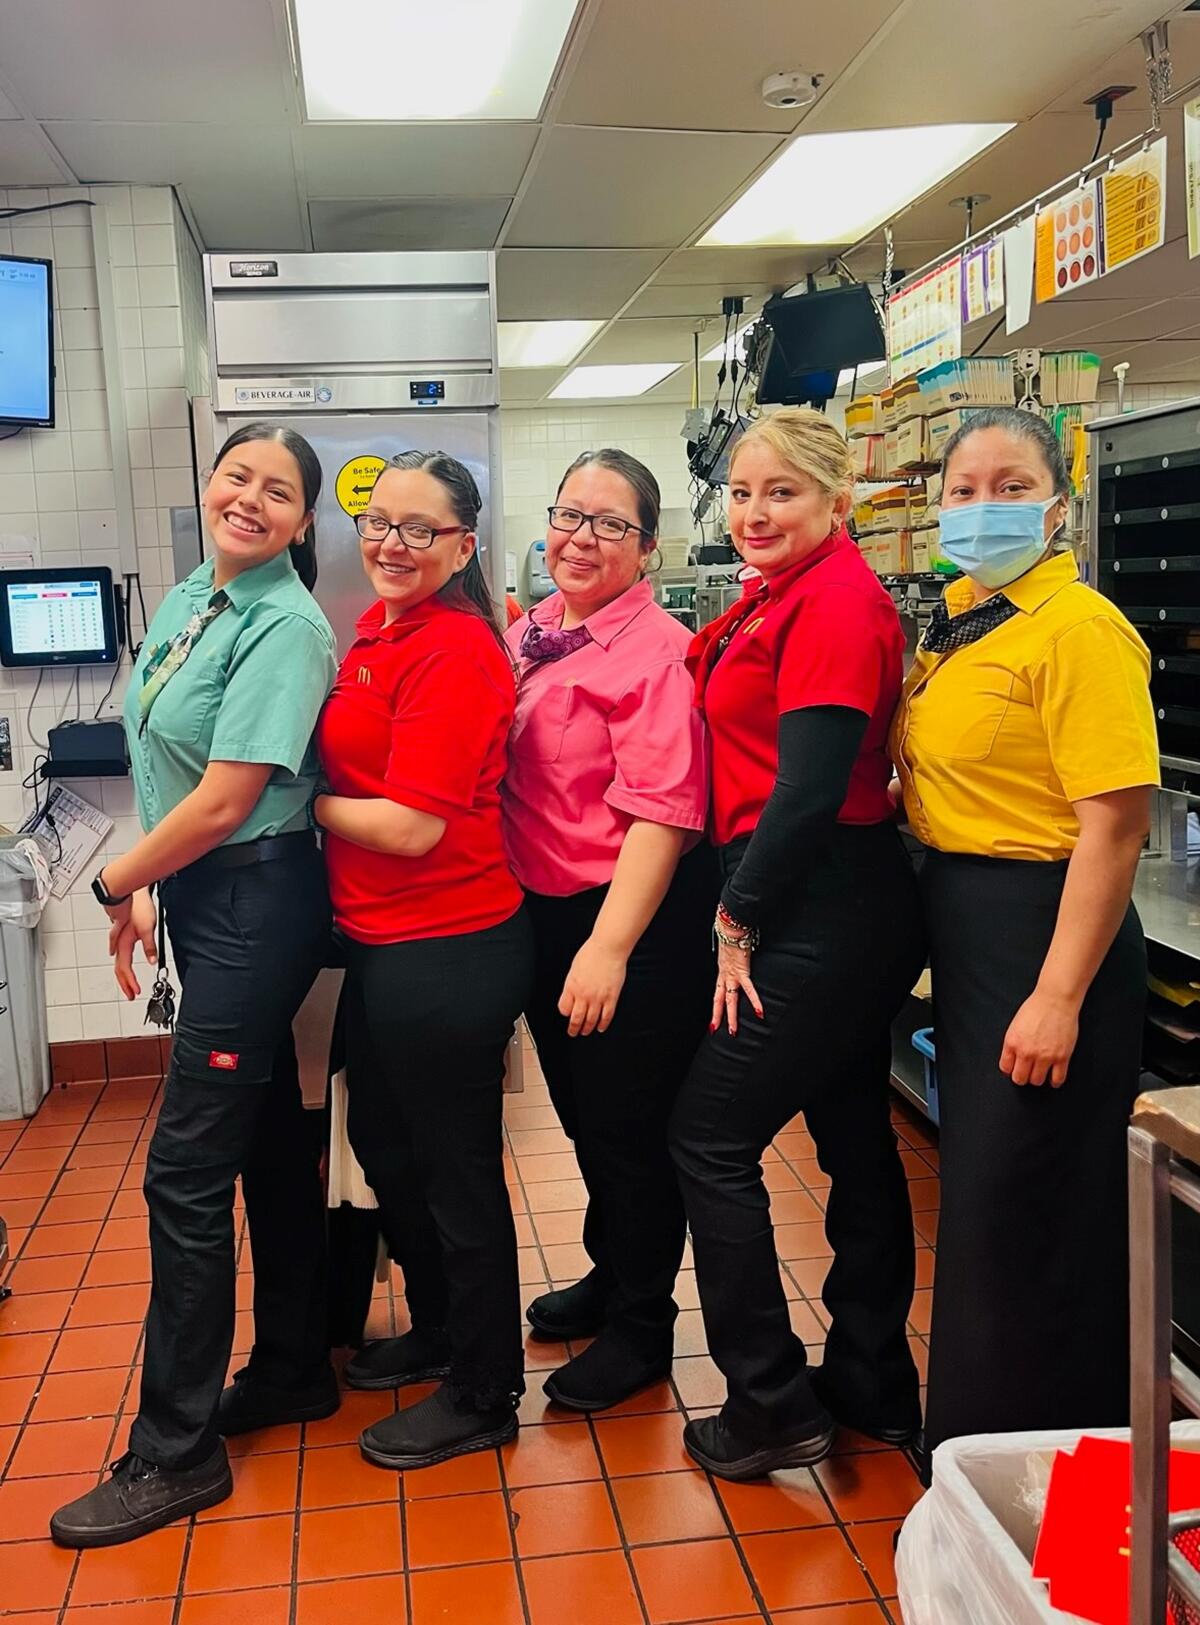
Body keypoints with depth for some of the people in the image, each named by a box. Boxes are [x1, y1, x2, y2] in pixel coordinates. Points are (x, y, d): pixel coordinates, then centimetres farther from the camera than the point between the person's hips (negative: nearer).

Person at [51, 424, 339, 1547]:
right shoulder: (184, 603, 10)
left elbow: (222, 804, -19)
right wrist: (145, 889, 7)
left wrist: (115, 880, -6)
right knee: (269, 1139, 17)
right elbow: (166, 770, 14)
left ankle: (176, 1453, 10)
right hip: (200, 897, 9)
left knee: (185, 1171, -4)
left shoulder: (287, 628, -16)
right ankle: (292, 1371, 33)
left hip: (253, 901, -8)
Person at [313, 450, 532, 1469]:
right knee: (383, 1143, 24)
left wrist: (305, 804, -10)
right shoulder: (381, 627, 8)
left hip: (447, 952, -9)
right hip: (382, 943, 10)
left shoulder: (454, 651, -20)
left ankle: (485, 1395, 28)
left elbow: (413, 826, -23)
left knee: (456, 1171, 7)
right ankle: (438, 1334, 47)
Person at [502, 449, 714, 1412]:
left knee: (630, 1124, 6)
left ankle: (642, 1325, 27)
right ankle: (611, 1272, 45)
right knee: (581, 1112, 22)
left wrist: (609, 947, -26)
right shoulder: (528, 636, 7)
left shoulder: (656, 649, -17)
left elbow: (660, 813, -23)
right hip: (541, 911, 8)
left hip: (635, 918, -8)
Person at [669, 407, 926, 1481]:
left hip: (824, 911, -10)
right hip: (842, 910, 10)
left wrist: (740, 920, -13)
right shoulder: (780, 598, 12)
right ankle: (873, 1386, 32)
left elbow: (809, 787, -21)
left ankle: (773, 1406, 13)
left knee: (711, 1140, -1)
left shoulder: (835, 602, -16)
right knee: (852, 1136, 17)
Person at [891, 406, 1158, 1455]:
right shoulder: (960, 621, 10)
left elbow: (1117, 821, -23)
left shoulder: (1078, 629, -17)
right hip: (966, 929, 9)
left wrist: (1060, 997, -24)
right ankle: (970, 1436, 40)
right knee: (978, 1193, 20)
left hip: (1044, 932, -9)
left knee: (1020, 1211, 2)